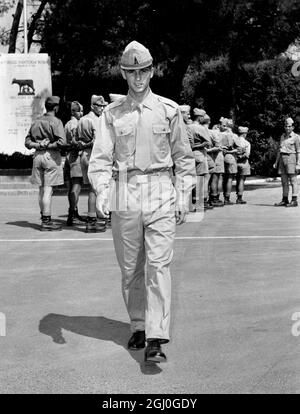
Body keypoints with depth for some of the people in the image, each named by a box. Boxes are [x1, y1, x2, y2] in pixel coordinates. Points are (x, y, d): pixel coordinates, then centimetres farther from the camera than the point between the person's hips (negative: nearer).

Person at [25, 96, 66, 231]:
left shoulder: (36, 122, 13)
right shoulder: (56, 122, -7)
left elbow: (27, 142, 11)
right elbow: (62, 142, -19)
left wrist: (38, 145, -2)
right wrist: (48, 146, -8)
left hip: (37, 156, 7)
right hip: (51, 156, -7)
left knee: (41, 189, 13)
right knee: (48, 189, -6)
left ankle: (45, 218, 20)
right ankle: (46, 221, -6)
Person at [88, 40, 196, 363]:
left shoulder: (168, 110, 5)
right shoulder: (112, 114, 7)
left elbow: (184, 158, 10)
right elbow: (100, 157, 1)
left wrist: (183, 197, 4)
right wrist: (101, 191, -16)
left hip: (161, 193, -2)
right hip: (125, 194, 2)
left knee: (158, 264, -11)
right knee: (129, 268, 9)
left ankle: (156, 339, -13)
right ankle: (138, 326, 25)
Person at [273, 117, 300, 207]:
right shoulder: (282, 136, 16)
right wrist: (276, 162, 16)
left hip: (291, 158, -7)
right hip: (282, 159, 7)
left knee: (293, 181, -6)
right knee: (284, 181, 7)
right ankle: (285, 200, 11)